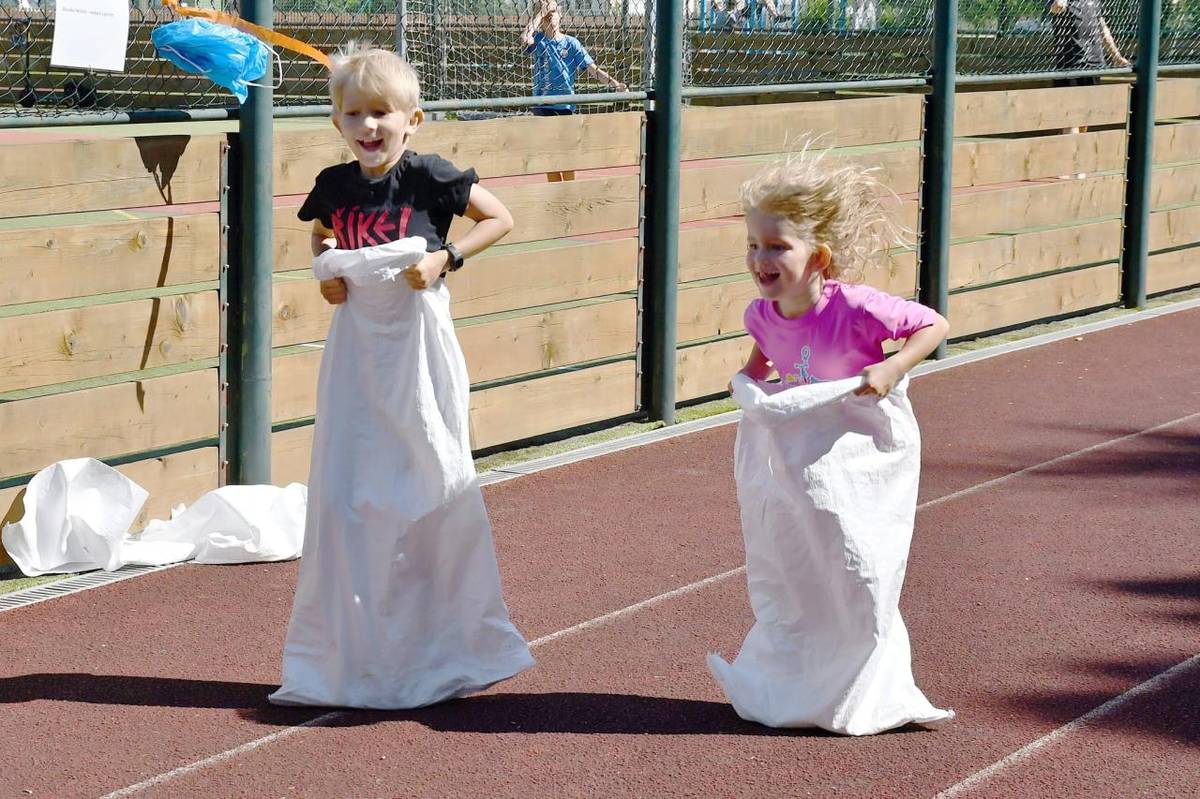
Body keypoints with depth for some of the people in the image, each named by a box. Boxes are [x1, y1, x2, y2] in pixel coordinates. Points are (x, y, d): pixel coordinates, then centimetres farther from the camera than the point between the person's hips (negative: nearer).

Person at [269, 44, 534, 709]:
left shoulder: (427, 178, -10)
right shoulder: (333, 186, 3)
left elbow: (500, 219, -3)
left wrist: (446, 258, -14)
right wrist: (324, 271, 4)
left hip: (417, 343, -4)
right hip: (355, 345, 4)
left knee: (429, 484, 2)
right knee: (344, 492, 2)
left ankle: (441, 644, 16)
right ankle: (355, 657, 11)